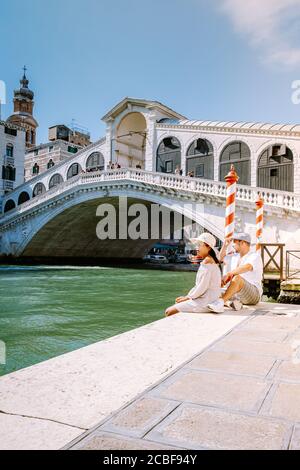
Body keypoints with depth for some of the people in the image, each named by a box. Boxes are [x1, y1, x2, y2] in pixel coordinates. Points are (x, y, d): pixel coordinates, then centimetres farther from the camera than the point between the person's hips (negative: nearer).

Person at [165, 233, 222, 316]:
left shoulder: (207, 261, -17)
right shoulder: (211, 260, 14)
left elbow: (203, 287, -21)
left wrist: (188, 297, -8)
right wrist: (187, 296, 10)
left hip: (205, 302, -11)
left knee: (169, 312, -10)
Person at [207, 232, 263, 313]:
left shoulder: (255, 256, -6)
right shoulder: (235, 257, 19)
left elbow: (247, 267, -28)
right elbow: (221, 258, 35)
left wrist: (228, 274, -35)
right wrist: (225, 245, 20)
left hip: (254, 294, -7)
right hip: (236, 295, 7)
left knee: (237, 278, -36)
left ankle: (220, 302, -47)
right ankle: (230, 302, -32)